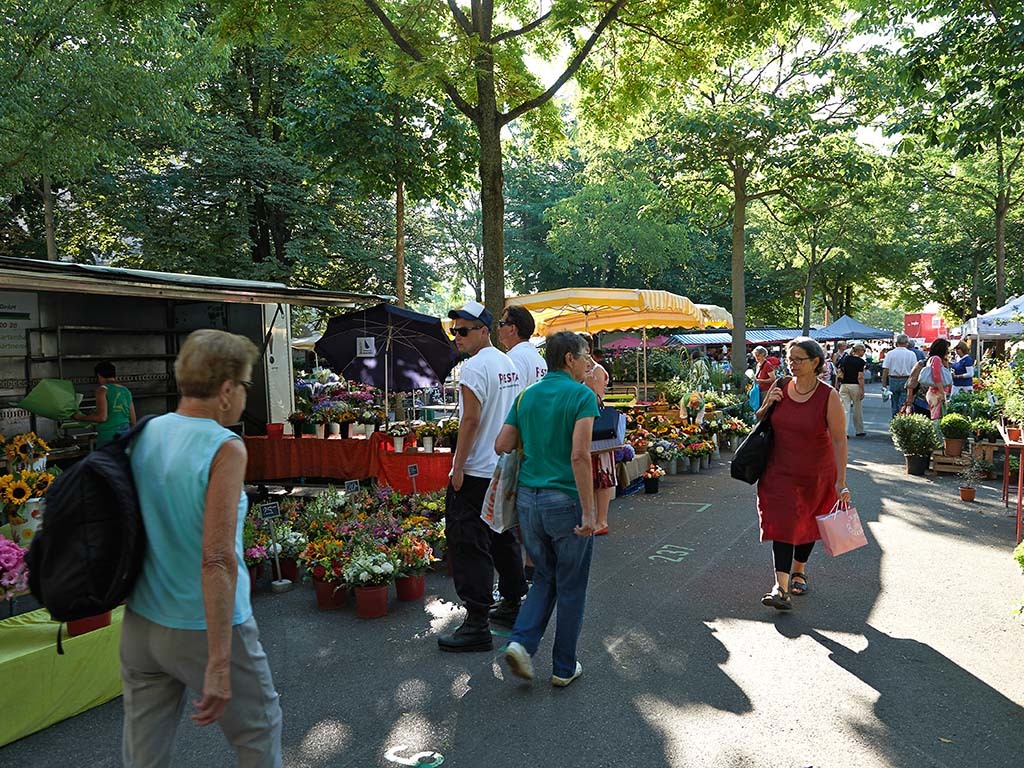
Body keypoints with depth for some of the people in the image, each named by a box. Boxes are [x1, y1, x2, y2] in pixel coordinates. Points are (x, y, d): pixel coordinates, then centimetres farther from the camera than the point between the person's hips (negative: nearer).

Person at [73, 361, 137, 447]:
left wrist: (80, 417, -1)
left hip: (108, 438, -6)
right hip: (125, 438, 7)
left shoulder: (103, 389, -3)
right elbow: (133, 422, 17)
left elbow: (102, 417, -14)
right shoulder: (127, 391, 15)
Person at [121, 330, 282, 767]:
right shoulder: (224, 448, -20)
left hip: (139, 624, 7)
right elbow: (218, 559, -26)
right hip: (204, 628, -6)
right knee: (259, 731, 16)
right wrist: (219, 664, -23)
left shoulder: (144, 435, 0)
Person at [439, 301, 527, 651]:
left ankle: (477, 625, -5)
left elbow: (471, 420, -21)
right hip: (507, 468, 10)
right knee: (504, 538, 18)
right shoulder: (508, 363, 12)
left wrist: (458, 468, -16)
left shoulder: (475, 366, -16)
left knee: (469, 545, -6)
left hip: (476, 473, -10)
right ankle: (512, 604, 28)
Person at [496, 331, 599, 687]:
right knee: (571, 588, 10)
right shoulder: (582, 396, -10)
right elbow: (579, 455, -20)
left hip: (528, 498, 6)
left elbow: (502, 444, 7)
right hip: (566, 500, -5)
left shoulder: (527, 395, 8)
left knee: (545, 578, 22)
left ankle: (522, 641, 4)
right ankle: (563, 668, 21)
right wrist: (588, 511, -19)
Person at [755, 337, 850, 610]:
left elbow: (839, 441, -14)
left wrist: (840, 482, -17)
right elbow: (759, 422, 11)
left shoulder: (829, 396, -15)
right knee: (782, 523, -8)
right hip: (780, 471, 2)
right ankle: (781, 587, -11)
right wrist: (767, 405, -11)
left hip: (816, 475, -1)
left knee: (807, 524, 16)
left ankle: (799, 570, 38)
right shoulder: (780, 388, -4)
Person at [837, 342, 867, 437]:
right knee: (858, 409, 11)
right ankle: (859, 431, 22)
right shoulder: (860, 361, -8)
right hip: (855, 386, -3)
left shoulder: (845, 358, 6)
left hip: (844, 385, 3)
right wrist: (862, 391, -10)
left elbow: (840, 374, 5)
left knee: (844, 409, -1)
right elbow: (860, 377, -13)